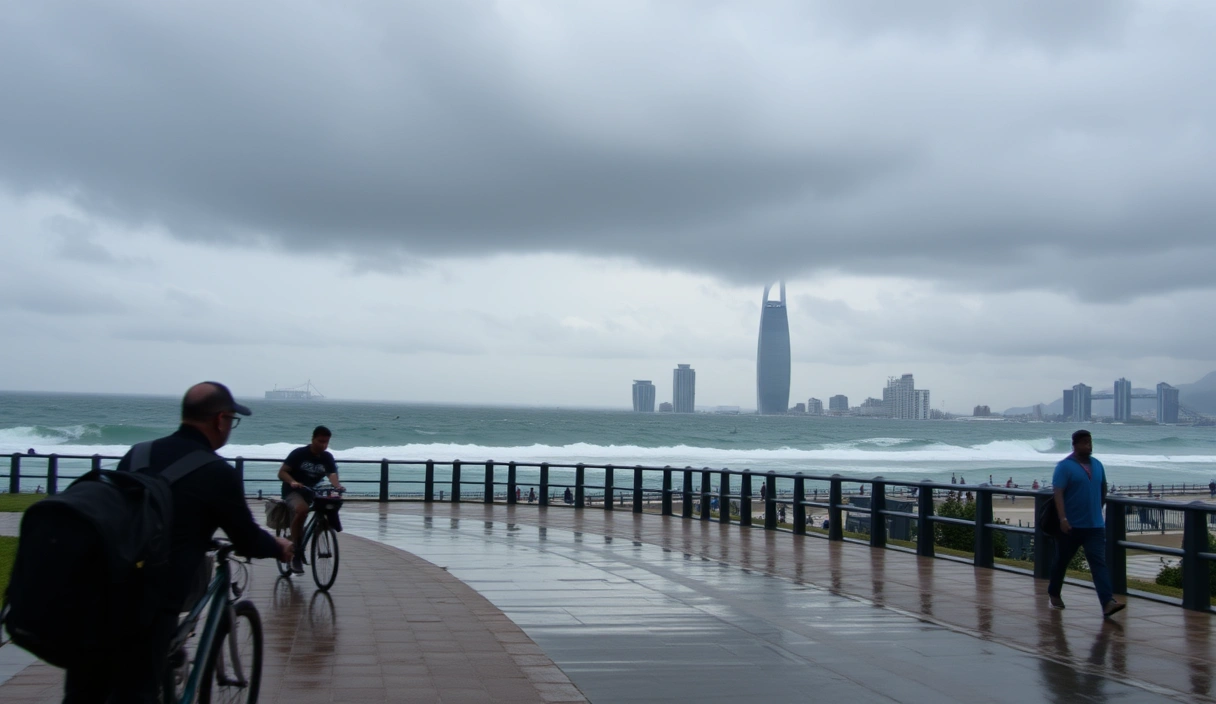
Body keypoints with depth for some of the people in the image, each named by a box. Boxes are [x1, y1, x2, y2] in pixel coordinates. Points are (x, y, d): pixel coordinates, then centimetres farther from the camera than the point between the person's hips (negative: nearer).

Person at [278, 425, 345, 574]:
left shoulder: (327, 457, -1)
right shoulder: (299, 453, -11)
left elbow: (332, 475, -15)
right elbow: (282, 472, -14)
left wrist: (337, 485, -38)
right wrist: (292, 481, -34)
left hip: (312, 492, 6)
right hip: (293, 491, -6)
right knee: (302, 509, -35)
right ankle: (295, 553, -26)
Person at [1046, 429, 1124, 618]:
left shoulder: (1097, 465, 10)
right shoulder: (1065, 466, -9)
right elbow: (1058, 493, -16)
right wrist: (1063, 519, -24)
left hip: (1095, 526, 4)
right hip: (1071, 526, -4)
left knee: (1099, 563, -8)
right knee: (1062, 561, 12)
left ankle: (1108, 602, -18)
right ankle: (1053, 594, 31)